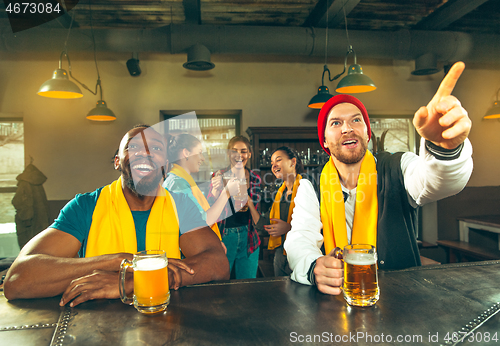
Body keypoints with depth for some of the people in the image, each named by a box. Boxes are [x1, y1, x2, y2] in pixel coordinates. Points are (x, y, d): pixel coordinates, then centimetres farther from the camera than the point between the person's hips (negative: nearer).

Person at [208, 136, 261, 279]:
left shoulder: (255, 179, 3)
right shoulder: (219, 176, -4)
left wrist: (246, 205, -14)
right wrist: (215, 191, -26)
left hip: (248, 238, 2)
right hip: (224, 237, -2)